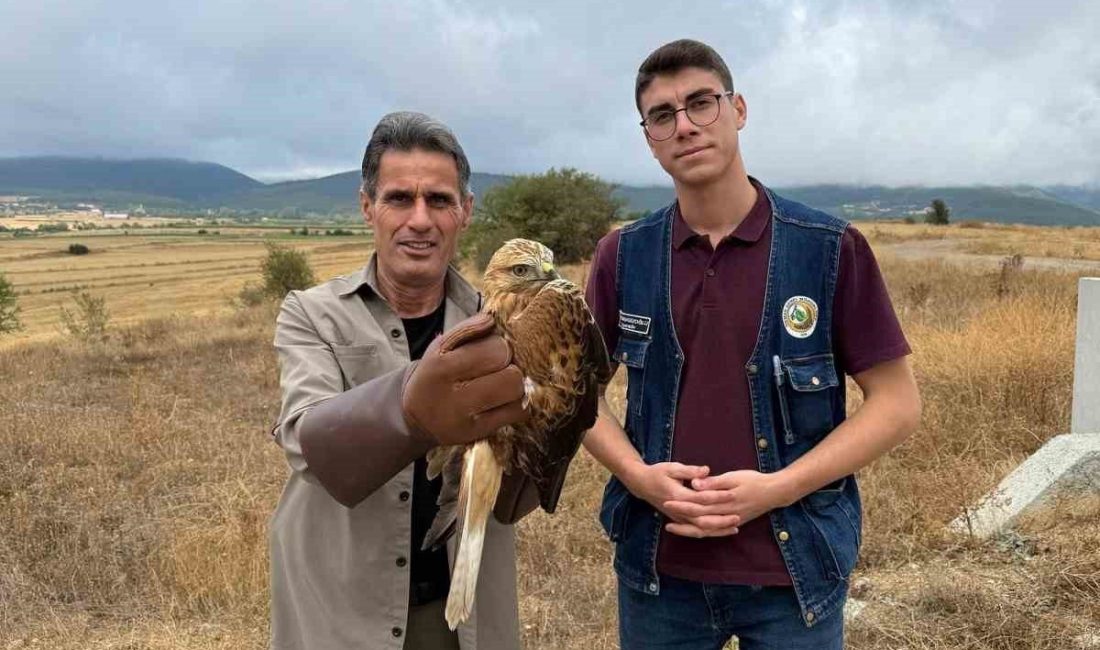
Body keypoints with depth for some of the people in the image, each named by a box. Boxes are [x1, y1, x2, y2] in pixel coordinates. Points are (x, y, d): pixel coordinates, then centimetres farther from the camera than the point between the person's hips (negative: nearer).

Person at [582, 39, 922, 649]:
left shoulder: (832, 249, -9)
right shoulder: (622, 257, -2)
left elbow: (897, 402, -6)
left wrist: (778, 488, -16)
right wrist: (638, 475, -11)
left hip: (795, 568, -1)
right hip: (657, 567, 2)